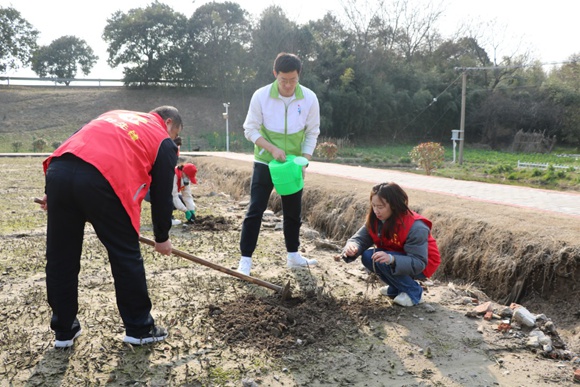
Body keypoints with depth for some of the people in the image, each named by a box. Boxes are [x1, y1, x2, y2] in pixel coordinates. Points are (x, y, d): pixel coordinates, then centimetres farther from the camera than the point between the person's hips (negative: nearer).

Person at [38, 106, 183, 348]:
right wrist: (162, 237, 29)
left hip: (58, 171, 6)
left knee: (60, 258, 16)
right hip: (100, 181, -6)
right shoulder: (164, 142, 19)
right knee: (126, 256, 10)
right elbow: (162, 195, 17)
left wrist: (53, 192, 29)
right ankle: (139, 328, 22)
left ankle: (64, 330, 31)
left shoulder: (115, 115, 36)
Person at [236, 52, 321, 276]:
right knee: (255, 210, -4)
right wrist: (272, 148, -22)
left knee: (293, 211, 12)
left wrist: (304, 161, -11)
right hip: (265, 162, -2)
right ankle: (245, 259, 5)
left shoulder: (309, 98, -9)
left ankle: (293, 256, 28)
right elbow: (250, 130, -8)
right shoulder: (261, 96, -15)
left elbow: (312, 132, 0)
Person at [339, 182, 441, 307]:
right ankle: (396, 289, 8)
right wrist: (351, 246, -39)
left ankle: (414, 292, -7)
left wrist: (392, 259, -50)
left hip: (422, 266, -7)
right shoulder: (374, 220, -12)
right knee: (368, 257, -13)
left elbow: (418, 263, -33)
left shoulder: (415, 227, -31)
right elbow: (360, 238, -14)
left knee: (382, 261, -27)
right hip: (398, 256, 7)